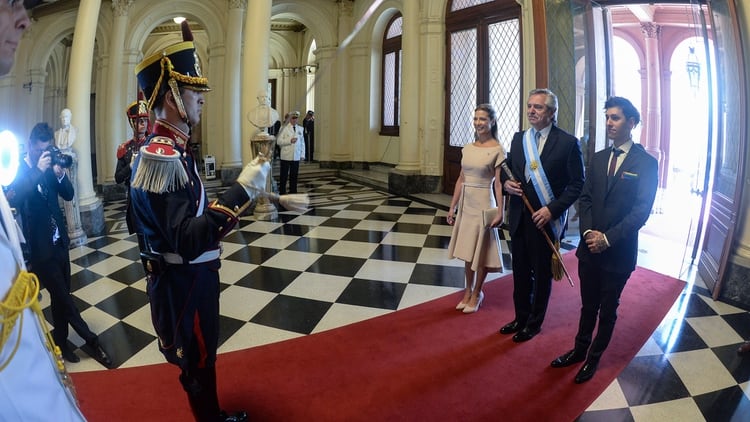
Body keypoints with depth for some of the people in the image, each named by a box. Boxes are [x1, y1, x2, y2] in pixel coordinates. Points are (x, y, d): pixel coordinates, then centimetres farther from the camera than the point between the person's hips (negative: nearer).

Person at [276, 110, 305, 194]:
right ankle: (282, 193, 10)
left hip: (296, 157, 3)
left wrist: (302, 154, 6)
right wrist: (290, 141, -18)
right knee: (284, 176, 2)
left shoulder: (300, 129, 10)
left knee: (294, 176, 8)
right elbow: (278, 141, -7)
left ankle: (293, 193, 17)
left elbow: (302, 142, 13)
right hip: (286, 156, -3)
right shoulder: (284, 128, -3)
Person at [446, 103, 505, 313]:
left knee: (481, 251, 6)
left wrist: (499, 212, -17)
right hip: (466, 204, 5)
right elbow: (461, 179, 10)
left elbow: (499, 184, -11)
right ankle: (468, 291, 28)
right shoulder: (468, 148, 7)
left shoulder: (497, 150, -9)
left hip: (483, 205, -5)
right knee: (467, 250, 14)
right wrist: (452, 207, 10)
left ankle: (476, 294, 22)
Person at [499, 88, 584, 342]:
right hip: (519, 217, 5)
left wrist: (552, 209, -18)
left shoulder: (568, 142, -10)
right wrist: (506, 183, -6)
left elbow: (577, 184, -9)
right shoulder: (518, 138, 6)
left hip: (546, 219, -4)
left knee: (542, 274, 11)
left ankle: (534, 323, 28)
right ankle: (521, 318, 33)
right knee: (520, 272, 15)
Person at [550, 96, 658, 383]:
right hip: (589, 247, 4)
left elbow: (641, 210, -14)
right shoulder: (598, 158, 6)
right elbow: (585, 198, 5)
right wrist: (588, 232, -10)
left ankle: (594, 357, 30)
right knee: (588, 305, 18)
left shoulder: (646, 163, -9)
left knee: (608, 309, 13)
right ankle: (580, 349, 35)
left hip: (618, 252, -4)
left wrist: (608, 238, -19)